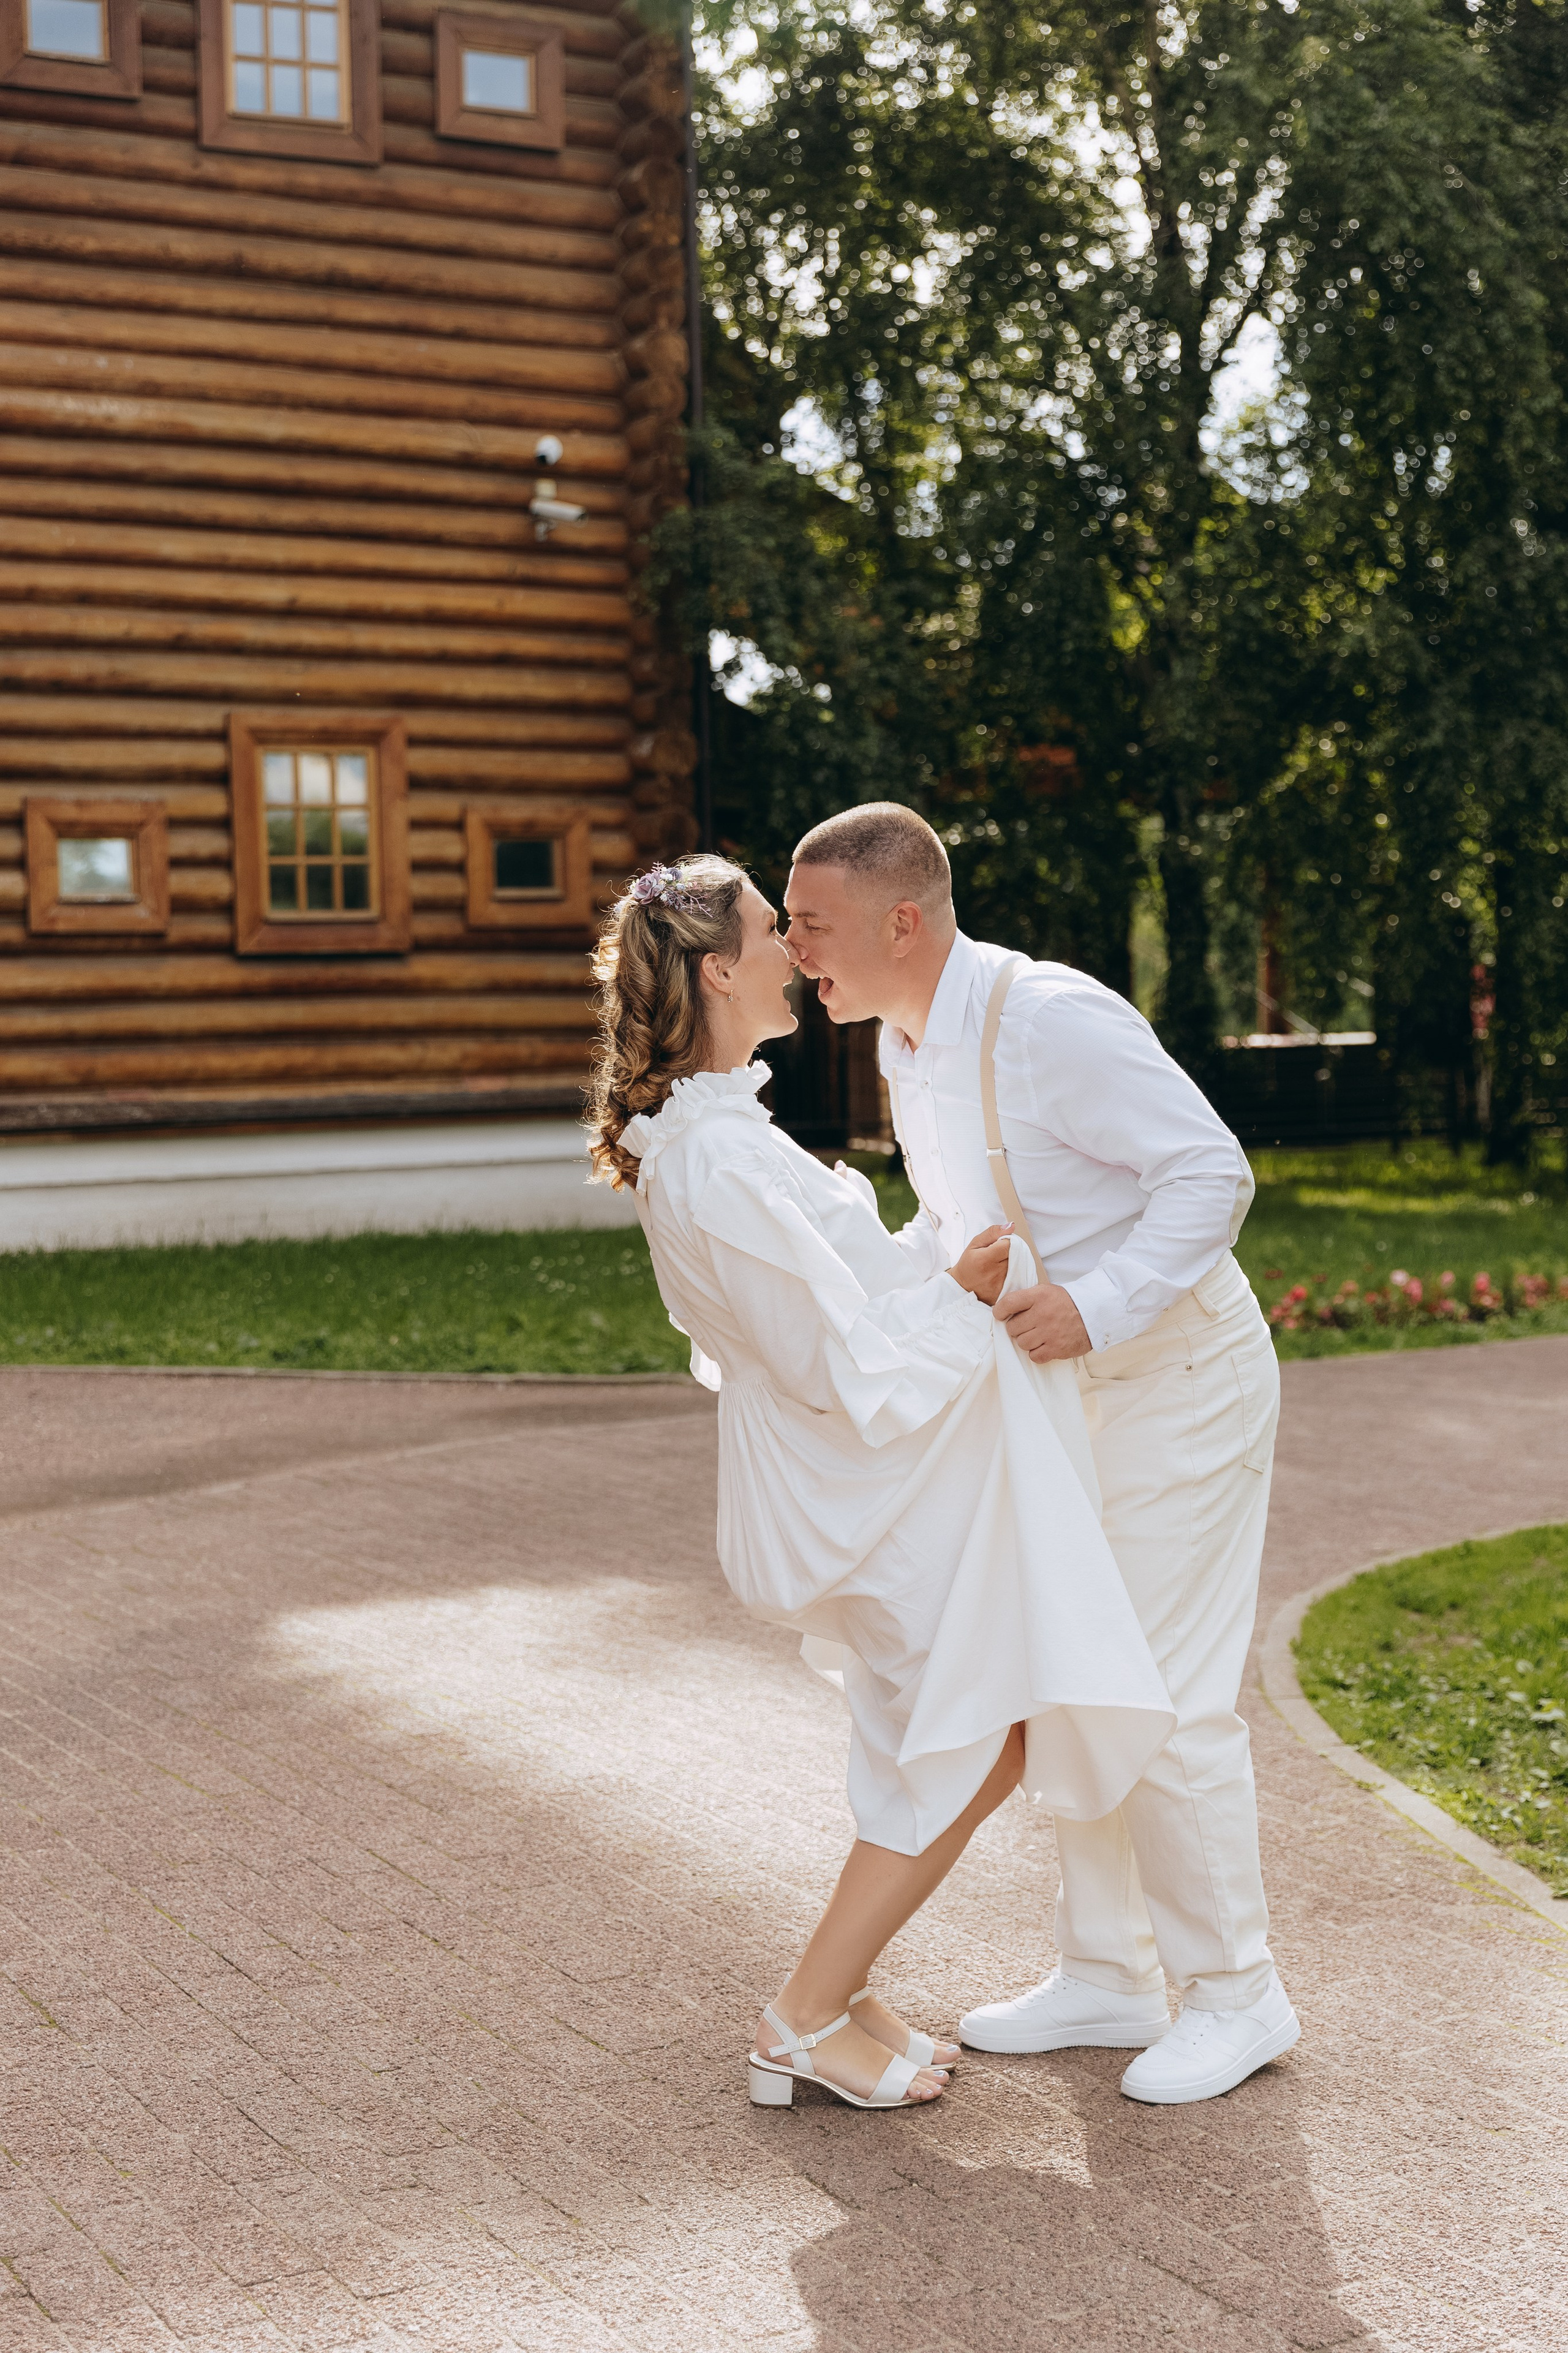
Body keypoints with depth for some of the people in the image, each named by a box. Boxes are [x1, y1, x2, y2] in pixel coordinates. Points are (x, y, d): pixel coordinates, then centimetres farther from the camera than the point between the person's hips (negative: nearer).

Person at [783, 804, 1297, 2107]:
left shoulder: (1049, 1021, -25)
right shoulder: (910, 1040, 4)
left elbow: (1213, 1177, -24)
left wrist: (1096, 1307, -35)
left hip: (1182, 1379, -9)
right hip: (1081, 1394, 9)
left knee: (1164, 1701, -5)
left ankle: (1236, 1994, 12)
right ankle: (1108, 1976, 24)